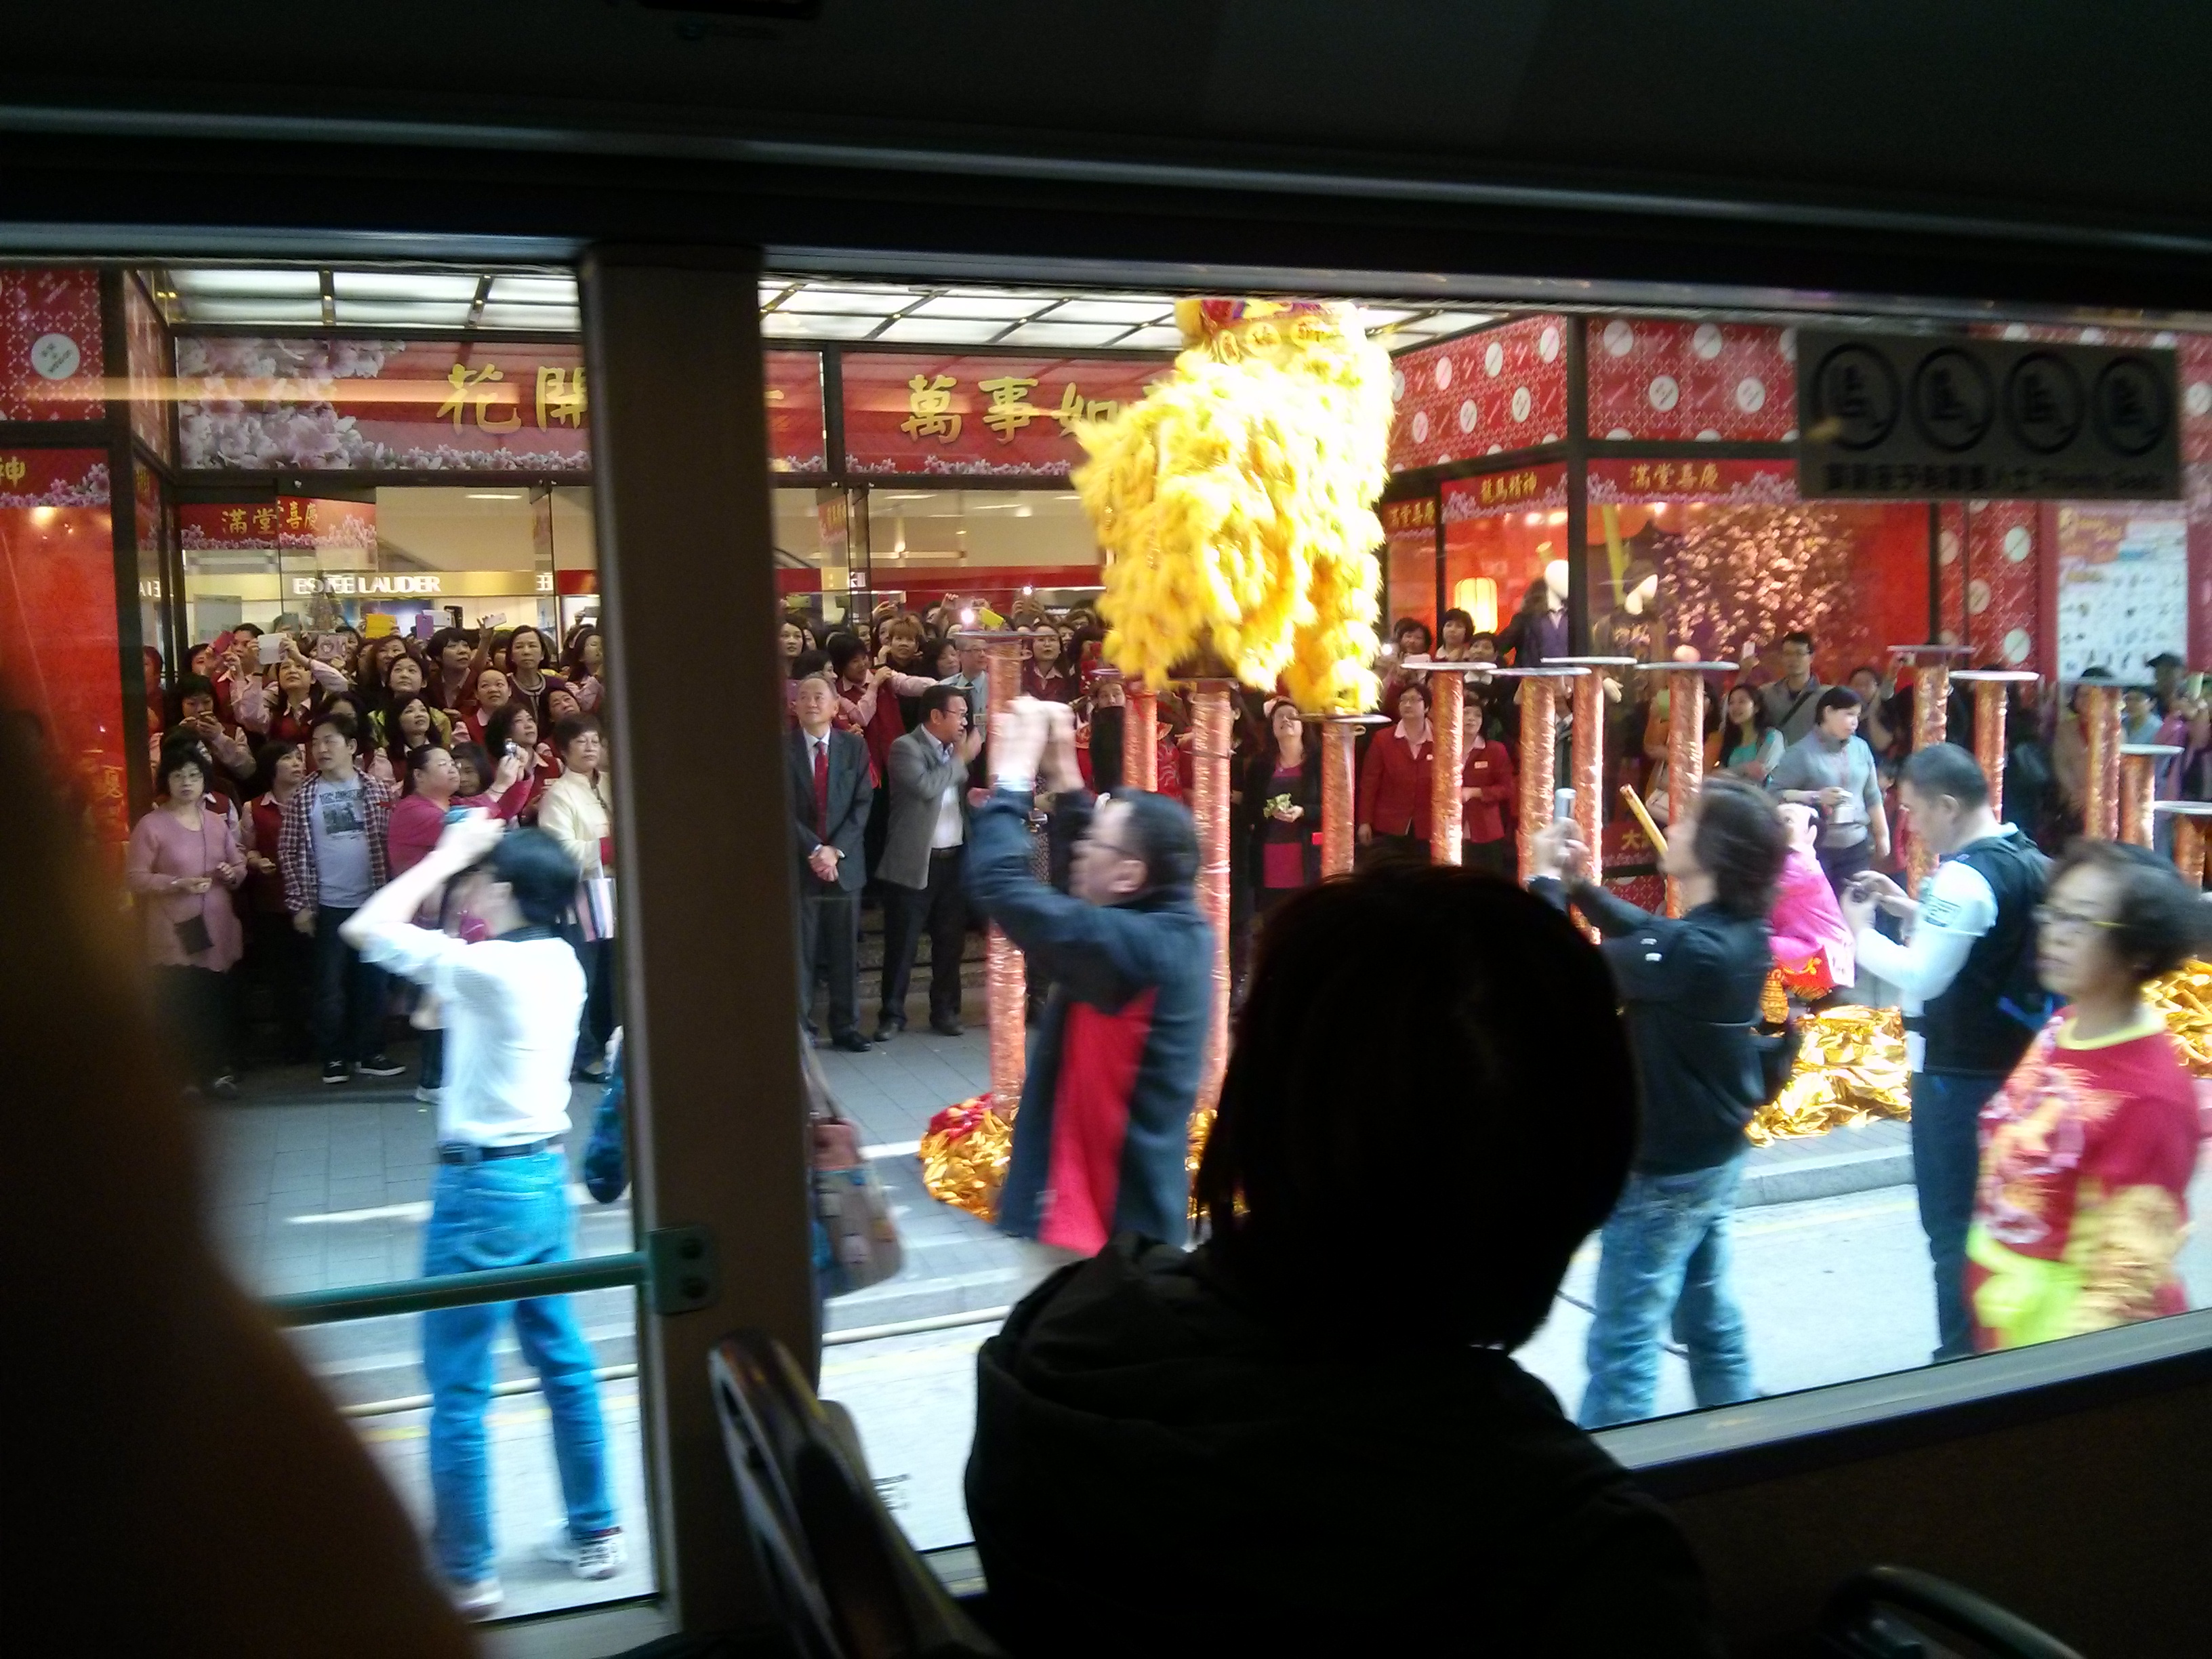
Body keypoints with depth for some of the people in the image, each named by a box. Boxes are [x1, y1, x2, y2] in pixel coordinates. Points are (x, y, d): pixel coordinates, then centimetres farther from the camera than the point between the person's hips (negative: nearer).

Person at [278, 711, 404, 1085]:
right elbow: (290, 852, 1)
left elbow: (392, 842, 2)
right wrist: (300, 904, -3)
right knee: (331, 984, 5)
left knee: (372, 980, 8)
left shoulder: (376, 789, 1)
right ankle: (333, 1057, 15)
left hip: (373, 901, 1)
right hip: (328, 906, 0)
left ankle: (370, 1052, 18)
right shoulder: (303, 796, 0)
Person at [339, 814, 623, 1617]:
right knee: (563, 1360, 18)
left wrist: (447, 854, -12)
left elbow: (365, 929, -20)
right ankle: (594, 1532, 29)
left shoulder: (489, 969, -21)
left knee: (457, 1389, 4)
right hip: (545, 1176, 9)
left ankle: (464, 1574, 15)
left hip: (482, 1188, -8)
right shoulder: (559, 961, 3)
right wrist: (456, 865, 11)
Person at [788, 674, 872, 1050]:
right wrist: (814, 850, -15)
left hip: (844, 863, 2)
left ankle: (845, 1028, 16)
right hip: (798, 864, -2)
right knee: (800, 953, 0)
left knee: (845, 953, 7)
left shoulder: (854, 747, 6)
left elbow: (863, 804, 0)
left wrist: (835, 850, -11)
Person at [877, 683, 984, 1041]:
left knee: (950, 942, 10)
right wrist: (961, 759, -14)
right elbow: (927, 787, -25)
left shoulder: (956, 749, 12)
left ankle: (946, 1011, 21)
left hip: (956, 860, 6)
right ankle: (892, 1015, 10)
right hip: (915, 862, -6)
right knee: (902, 944, 1)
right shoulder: (906, 748, -9)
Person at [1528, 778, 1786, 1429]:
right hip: (1716, 1156, 9)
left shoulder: (1693, 951, -30)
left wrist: (1546, 879, -14)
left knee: (1622, 1344, 2)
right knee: (1710, 1315, 23)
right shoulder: (1742, 931, -4)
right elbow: (1647, 933, 13)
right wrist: (1581, 884, 3)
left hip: (1663, 1170, -9)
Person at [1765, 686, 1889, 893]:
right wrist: (1815, 797, -20)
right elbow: (1774, 794, -12)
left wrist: (1882, 836, 19)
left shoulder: (1861, 748, 7)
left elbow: (1872, 796, 16)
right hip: (1815, 848, -5)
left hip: (1856, 847, 5)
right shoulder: (1801, 753, -8)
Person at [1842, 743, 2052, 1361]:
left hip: (1957, 1072, -9)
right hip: (2012, 1064, 9)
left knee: (1952, 1223, 1)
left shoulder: (1964, 874, -21)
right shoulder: (2030, 861, 7)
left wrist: (1862, 933, -9)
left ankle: (1962, 1357, 9)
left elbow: (1922, 976, -22)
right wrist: (1912, 908, 9)